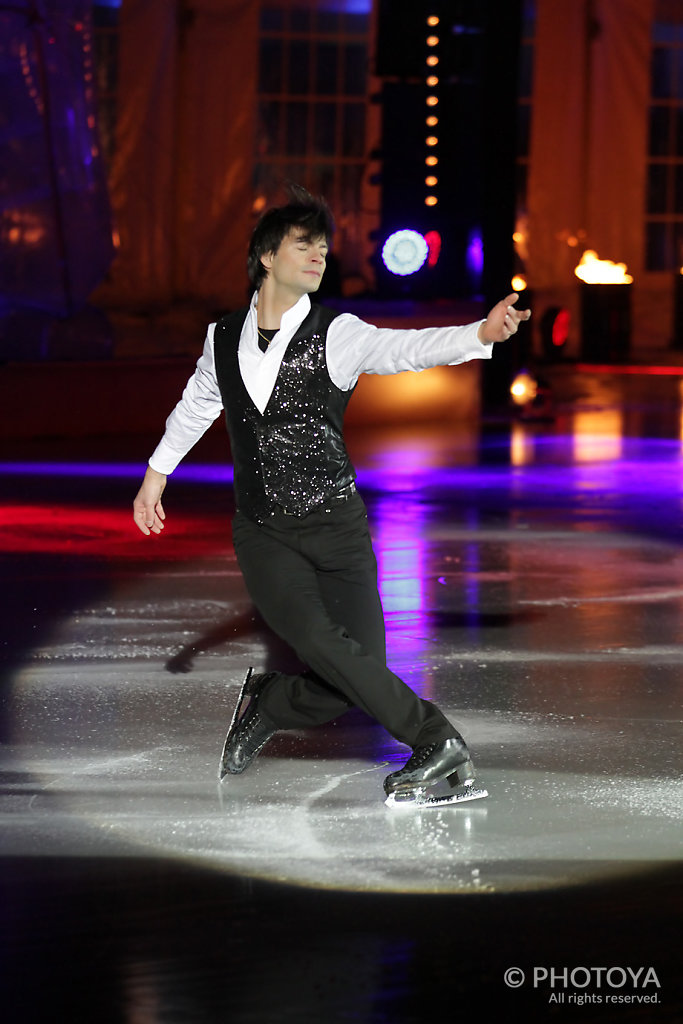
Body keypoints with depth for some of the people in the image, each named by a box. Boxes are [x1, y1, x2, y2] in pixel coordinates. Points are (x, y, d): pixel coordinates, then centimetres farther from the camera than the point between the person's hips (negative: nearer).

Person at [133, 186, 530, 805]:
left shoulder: (336, 335, -5)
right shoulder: (224, 340, 5)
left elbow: (403, 348, -23)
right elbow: (197, 404, 25)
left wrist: (480, 334, -41)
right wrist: (157, 471, 32)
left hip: (337, 525, -1)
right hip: (263, 532, 1)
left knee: (348, 682, -9)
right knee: (321, 642, -22)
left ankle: (265, 706, 23)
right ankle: (438, 744, -10)